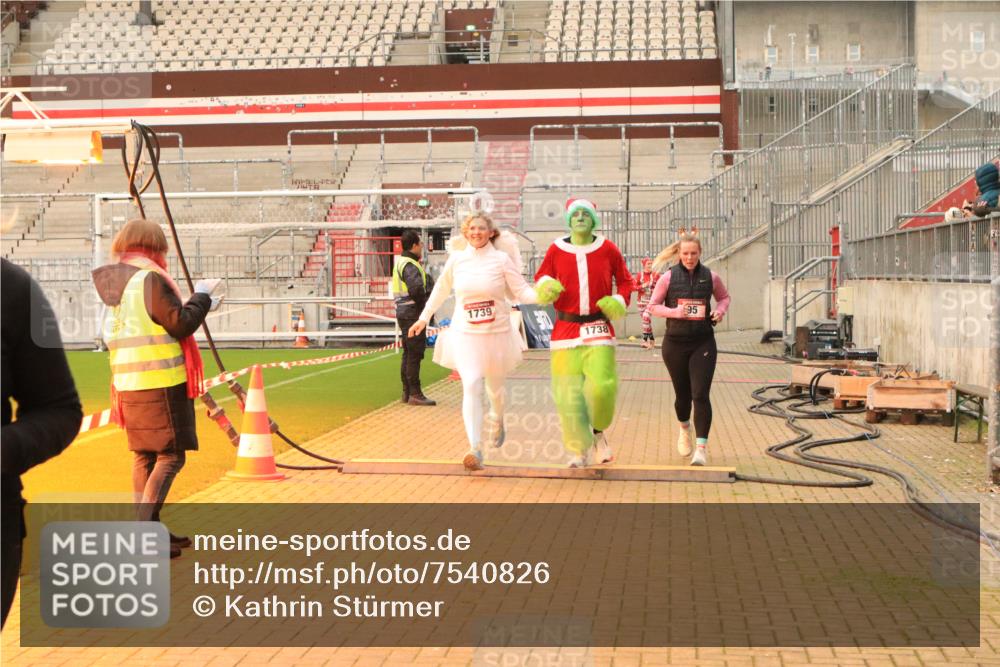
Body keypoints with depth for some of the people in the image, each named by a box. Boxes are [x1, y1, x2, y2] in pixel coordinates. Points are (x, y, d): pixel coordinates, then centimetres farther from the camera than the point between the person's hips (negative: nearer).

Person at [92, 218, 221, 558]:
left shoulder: (116, 283, 13)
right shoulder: (150, 278, -13)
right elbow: (181, 324, -15)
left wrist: (198, 305, 21)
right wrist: (201, 294, -2)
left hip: (128, 383, 9)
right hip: (161, 383, -8)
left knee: (144, 456, 14)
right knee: (170, 456, -4)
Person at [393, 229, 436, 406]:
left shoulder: (401, 263, 17)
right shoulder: (410, 265, -16)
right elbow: (417, 288, -29)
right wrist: (424, 304, -14)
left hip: (404, 313, 11)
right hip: (412, 313, -11)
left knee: (408, 354, 15)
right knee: (415, 354, -7)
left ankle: (407, 392, 21)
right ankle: (415, 394, -5)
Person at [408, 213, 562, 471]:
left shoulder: (501, 259, -4)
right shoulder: (457, 259, 1)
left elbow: (522, 291, -6)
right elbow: (441, 289, 16)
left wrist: (541, 294, -26)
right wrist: (424, 317, 22)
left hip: (497, 334, 0)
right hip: (465, 334, 0)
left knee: (495, 387, 18)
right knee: (471, 386, -16)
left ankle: (497, 420, 52)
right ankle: (475, 449, -19)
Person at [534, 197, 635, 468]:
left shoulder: (608, 249, 4)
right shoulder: (556, 250, 4)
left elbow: (625, 281, 15)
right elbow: (541, 277, 15)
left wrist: (619, 302, -3)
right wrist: (545, 287, -7)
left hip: (599, 330, 0)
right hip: (566, 330, 0)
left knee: (602, 386, -14)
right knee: (569, 395, -4)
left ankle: (598, 432, 17)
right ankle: (580, 449, 14)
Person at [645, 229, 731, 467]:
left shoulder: (710, 277, 0)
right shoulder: (668, 277, -3)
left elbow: (724, 297, 18)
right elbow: (652, 307, 1)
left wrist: (720, 311, -3)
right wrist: (674, 312, -16)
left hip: (703, 343, 0)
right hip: (675, 343, 1)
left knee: (700, 395, -12)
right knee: (682, 394, 13)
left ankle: (702, 447, -8)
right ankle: (685, 428, 45)